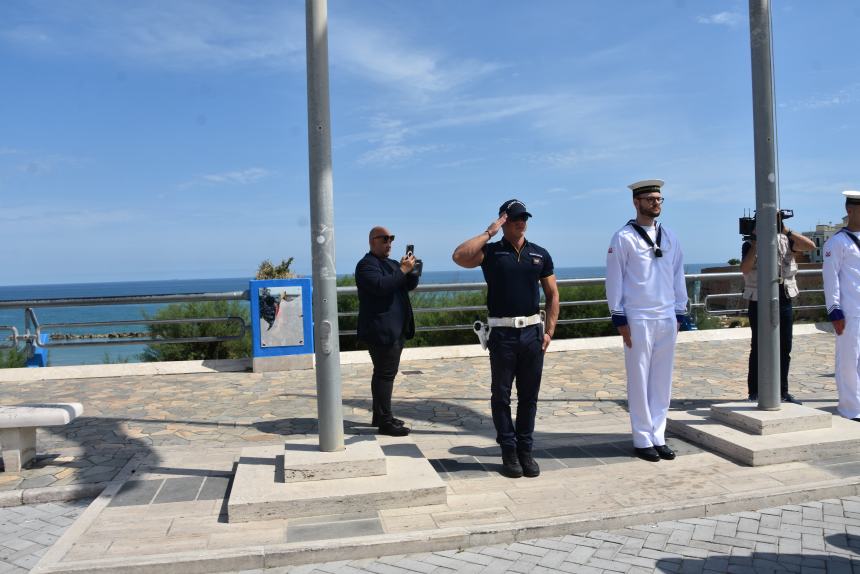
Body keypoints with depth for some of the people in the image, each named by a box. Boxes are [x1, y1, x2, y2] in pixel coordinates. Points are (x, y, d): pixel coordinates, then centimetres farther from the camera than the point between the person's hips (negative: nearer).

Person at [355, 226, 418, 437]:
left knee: (384, 373, 14)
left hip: (395, 330, 10)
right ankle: (385, 422, -6)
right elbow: (380, 286, -25)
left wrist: (411, 271, -1)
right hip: (381, 331, -10)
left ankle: (380, 416, 23)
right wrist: (402, 270, -21)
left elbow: (409, 285, 18)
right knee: (385, 374, -9)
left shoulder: (391, 264, 20)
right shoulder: (366, 264, -9)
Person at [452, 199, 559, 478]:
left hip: (532, 332, 3)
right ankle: (509, 451, 16)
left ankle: (525, 450, 21)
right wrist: (489, 232, -13)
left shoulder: (540, 254, 9)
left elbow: (552, 294, 12)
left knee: (529, 396, 10)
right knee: (501, 395, 5)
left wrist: (549, 330, 3)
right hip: (502, 333, -2)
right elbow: (459, 256, -20)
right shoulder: (491, 252, 0)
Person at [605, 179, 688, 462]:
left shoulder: (669, 237, 12)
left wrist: (680, 313, 11)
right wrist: (619, 319, -8)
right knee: (639, 381, 1)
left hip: (667, 319, 5)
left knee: (662, 381, 9)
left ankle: (658, 437, 18)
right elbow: (614, 279, -5)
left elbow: (678, 276, 15)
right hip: (638, 319, -5)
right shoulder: (624, 237, -4)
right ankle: (642, 440, 11)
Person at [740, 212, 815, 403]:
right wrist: (756, 242, -19)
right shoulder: (750, 244, -4)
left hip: (784, 302, 4)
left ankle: (782, 391, 20)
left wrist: (788, 231, -13)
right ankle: (754, 393, 9)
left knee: (784, 348, 9)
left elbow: (811, 246, -6)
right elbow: (745, 268, -19)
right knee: (759, 348, 2)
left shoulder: (785, 240, 6)